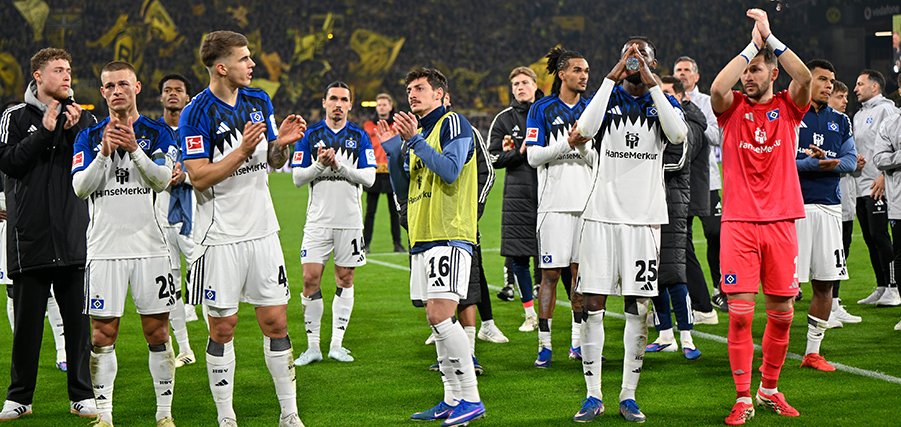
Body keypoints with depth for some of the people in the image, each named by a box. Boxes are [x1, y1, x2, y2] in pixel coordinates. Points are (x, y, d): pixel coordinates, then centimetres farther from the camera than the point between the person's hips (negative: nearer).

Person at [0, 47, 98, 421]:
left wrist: (73, 133, -11)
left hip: (74, 234, 1)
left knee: (77, 317, 2)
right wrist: (45, 130, -11)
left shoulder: (83, 118, 11)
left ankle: (82, 395, 11)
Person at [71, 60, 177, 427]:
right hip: (104, 247, 1)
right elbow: (79, 187, -2)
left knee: (157, 331, 1)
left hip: (150, 246, -1)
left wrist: (134, 149, -20)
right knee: (103, 334, 0)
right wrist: (104, 152, -15)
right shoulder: (89, 137, 10)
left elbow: (163, 179, -8)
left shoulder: (159, 133, 7)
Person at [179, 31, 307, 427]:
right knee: (223, 325, 1)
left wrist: (281, 143, -5)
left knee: (275, 321, 4)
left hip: (262, 230, 5)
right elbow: (199, 177, -16)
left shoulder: (259, 101, 8)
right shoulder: (196, 113, -11)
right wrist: (244, 150, -24)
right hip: (220, 236, -5)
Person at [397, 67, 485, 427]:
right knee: (437, 319, 8)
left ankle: (471, 398, -13)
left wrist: (414, 140, -17)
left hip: (450, 236, -9)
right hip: (422, 236, 9)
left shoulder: (453, 123, -4)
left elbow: (450, 170, -19)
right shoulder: (419, 131, 23)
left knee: (440, 315, -17)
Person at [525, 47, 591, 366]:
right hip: (555, 202, -4)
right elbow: (534, 156, -6)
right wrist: (567, 143, -15)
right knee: (550, 273, -5)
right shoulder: (542, 109, 2)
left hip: (587, 201, 4)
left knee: (581, 270, 8)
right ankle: (544, 344, 1)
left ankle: (577, 342, 16)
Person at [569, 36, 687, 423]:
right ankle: (593, 395, 4)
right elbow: (586, 129, -16)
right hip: (602, 214, 0)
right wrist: (612, 77, -14)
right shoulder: (607, 97, 7)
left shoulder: (664, 102, 8)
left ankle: (629, 395, 9)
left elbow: (678, 134, -15)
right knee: (593, 304, -3)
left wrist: (652, 84, -15)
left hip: (645, 217, 1)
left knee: (638, 308, 1)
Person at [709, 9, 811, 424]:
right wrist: (751, 44, -13)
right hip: (738, 222, -1)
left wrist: (769, 38, -15)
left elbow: (804, 78, -14)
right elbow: (718, 88, -17)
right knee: (740, 312, -7)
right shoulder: (733, 107, 6)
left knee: (782, 312, 6)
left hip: (781, 221, 2)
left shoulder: (788, 106, 7)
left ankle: (770, 388, 24)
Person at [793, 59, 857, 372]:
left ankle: (813, 352, 16)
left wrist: (829, 162, -13)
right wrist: (812, 163, -18)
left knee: (825, 283, 6)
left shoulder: (840, 121, 16)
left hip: (829, 205, 5)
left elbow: (851, 161, 7)